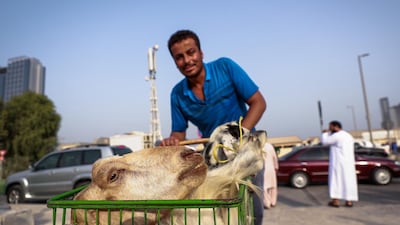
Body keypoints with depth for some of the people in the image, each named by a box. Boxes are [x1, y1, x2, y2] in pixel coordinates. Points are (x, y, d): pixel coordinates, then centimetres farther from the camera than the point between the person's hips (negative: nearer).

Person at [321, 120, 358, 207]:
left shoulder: (336, 136, -13)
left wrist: (325, 133, 10)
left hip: (338, 163, -8)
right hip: (349, 162, 8)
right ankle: (349, 201, 8)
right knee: (348, 180, 7)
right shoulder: (349, 136, 16)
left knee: (336, 180, -3)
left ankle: (336, 200, -4)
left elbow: (325, 141, -7)